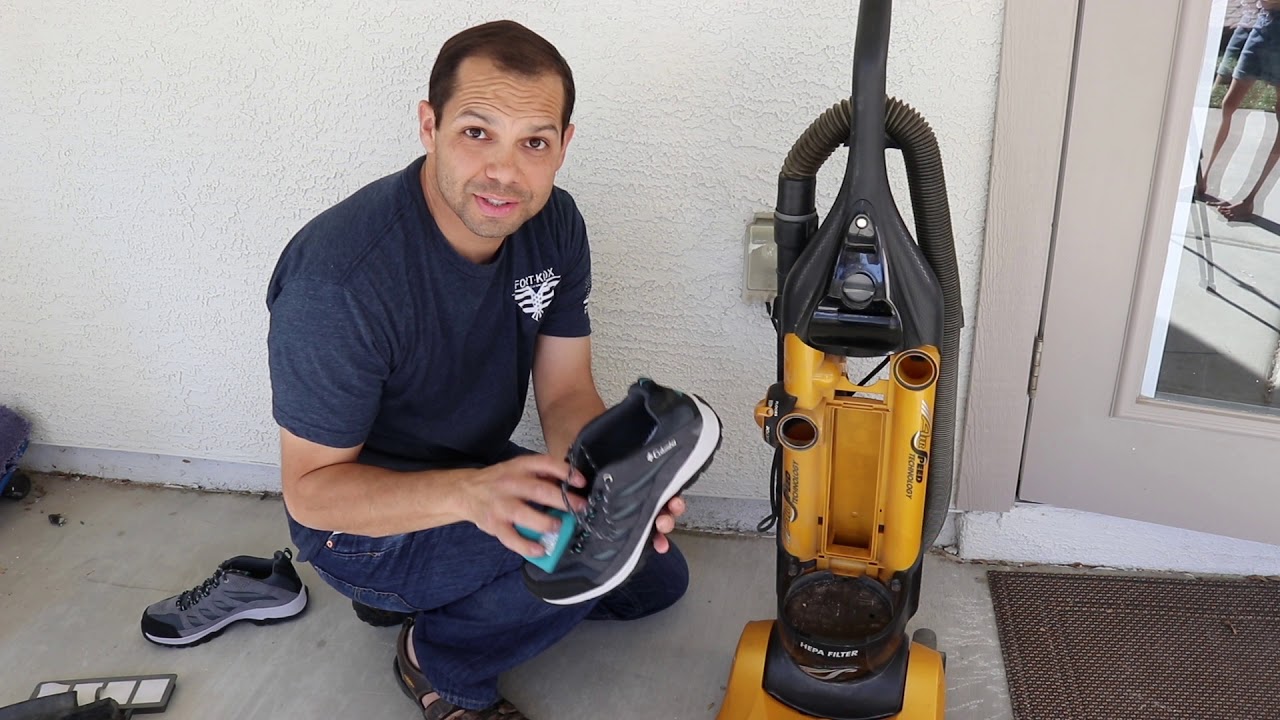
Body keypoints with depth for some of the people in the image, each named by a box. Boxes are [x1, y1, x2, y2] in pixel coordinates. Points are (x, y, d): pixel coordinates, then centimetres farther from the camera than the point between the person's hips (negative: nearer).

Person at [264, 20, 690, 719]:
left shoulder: (553, 223, -12)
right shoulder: (337, 278, -33)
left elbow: (566, 395, -8)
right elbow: (311, 489, -25)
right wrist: (471, 493, -43)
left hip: (483, 474, 7)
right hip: (363, 521, -7)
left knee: (657, 579, 14)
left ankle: (428, 587, 18)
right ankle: (440, 664, 0)